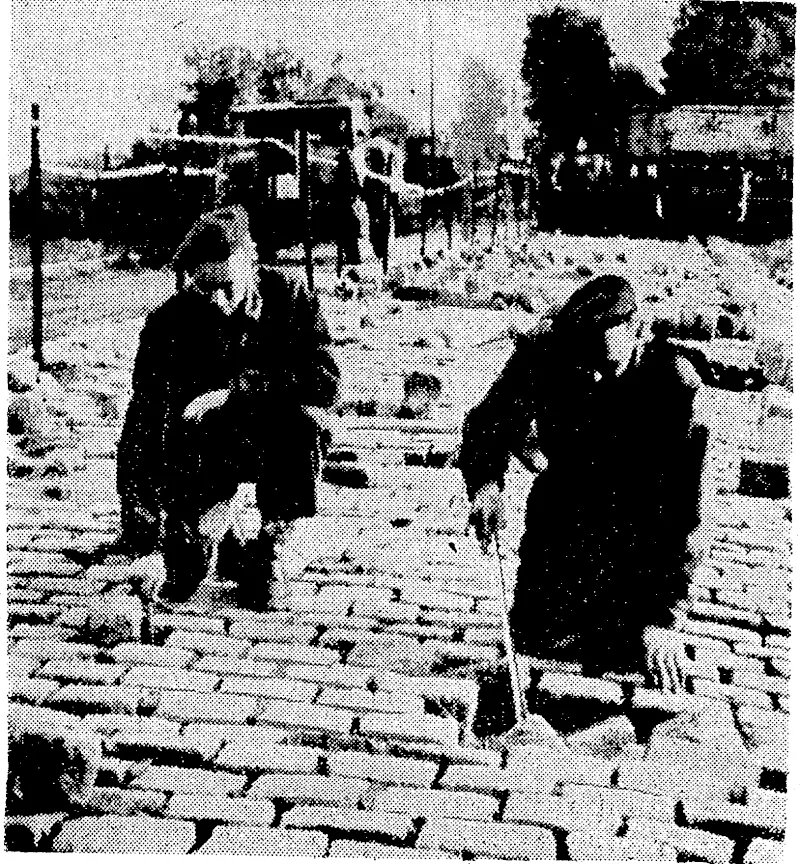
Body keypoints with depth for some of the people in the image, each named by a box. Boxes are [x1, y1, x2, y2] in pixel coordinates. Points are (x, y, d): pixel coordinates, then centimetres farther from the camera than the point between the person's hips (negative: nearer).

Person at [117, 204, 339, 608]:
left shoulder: (290, 299, -11)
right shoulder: (169, 322, -13)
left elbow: (325, 380, -21)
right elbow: (145, 414, -20)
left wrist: (237, 389, -29)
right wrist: (137, 499, -32)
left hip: (274, 445, 0)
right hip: (202, 453, 0)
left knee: (298, 420, -32)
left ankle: (268, 544, -13)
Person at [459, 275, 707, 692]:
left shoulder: (675, 386, -28)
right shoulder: (542, 355, -20)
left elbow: (680, 510, -27)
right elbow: (489, 420, -4)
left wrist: (660, 616, -31)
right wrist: (485, 479, -27)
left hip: (637, 522, -2)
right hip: (560, 510, 3)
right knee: (532, 638, 2)